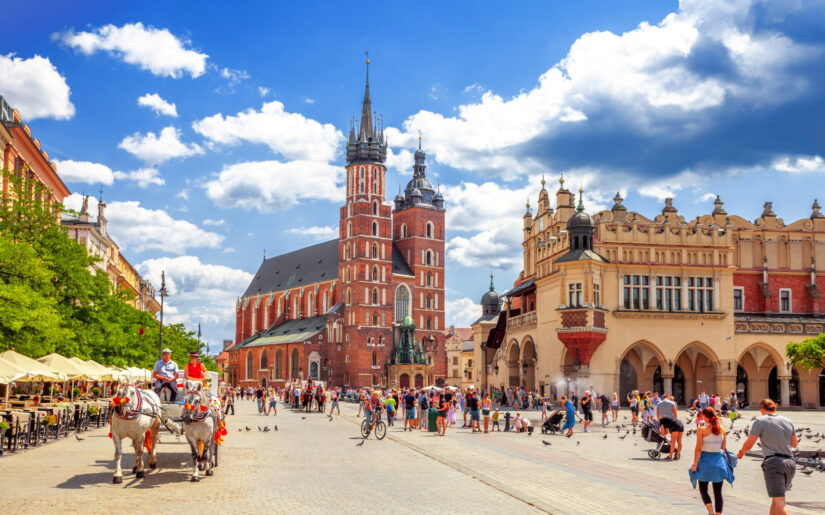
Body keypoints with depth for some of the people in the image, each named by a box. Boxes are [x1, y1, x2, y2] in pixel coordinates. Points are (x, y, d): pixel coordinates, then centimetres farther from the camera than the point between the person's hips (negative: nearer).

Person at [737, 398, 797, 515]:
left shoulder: (760, 421, -3)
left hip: (773, 462, -6)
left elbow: (748, 445, -4)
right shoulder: (788, 421, 13)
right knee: (776, 497, 21)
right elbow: (795, 444, 23)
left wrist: (741, 452, 16)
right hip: (790, 463, 6)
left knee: (779, 501, -13)